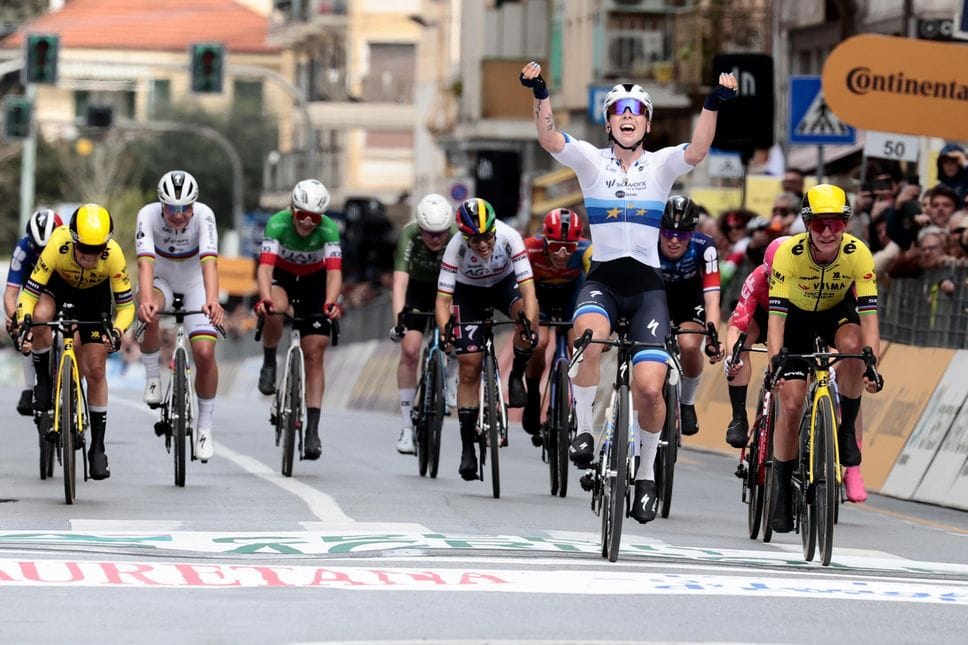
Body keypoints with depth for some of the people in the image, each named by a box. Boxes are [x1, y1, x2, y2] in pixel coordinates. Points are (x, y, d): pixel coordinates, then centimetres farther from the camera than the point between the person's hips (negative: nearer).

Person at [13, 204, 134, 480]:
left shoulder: (114, 255, -35)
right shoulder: (57, 247, -38)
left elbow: (126, 305, -26)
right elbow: (29, 294, -32)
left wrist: (117, 330, -45)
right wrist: (23, 323, -49)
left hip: (95, 295, 0)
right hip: (59, 284, 0)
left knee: (95, 371, -3)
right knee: (40, 316, -36)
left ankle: (98, 448, 8)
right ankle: (44, 382, -11)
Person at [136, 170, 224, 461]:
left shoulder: (203, 216, -29)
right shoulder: (148, 215, -28)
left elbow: (209, 261, -41)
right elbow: (145, 261, -40)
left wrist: (212, 301, -58)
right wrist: (146, 300, -58)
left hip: (195, 283, 0)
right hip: (162, 280, 0)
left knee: (204, 353, -16)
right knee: (149, 315, -35)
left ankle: (205, 428, 2)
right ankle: (152, 377, -10)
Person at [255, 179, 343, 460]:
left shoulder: (329, 230, -29)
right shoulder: (278, 224, -31)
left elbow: (334, 271, -38)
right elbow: (265, 267, -41)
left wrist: (331, 302, -58)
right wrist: (264, 299, -60)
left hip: (314, 282, 1)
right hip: (282, 276, -1)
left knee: (314, 355, -7)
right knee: (275, 312, -36)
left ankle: (313, 429, -6)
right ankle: (269, 364, -8)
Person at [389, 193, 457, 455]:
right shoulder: (409, 236, -33)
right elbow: (400, 281, -41)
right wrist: (398, 320, -54)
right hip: (417, 288, -1)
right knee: (410, 351, -14)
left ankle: (448, 379, 15)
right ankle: (407, 426, -8)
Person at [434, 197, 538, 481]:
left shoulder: (509, 237, -34)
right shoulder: (456, 247, -33)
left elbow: (528, 289, -37)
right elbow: (443, 299, -31)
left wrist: (529, 323, -53)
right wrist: (446, 330, -49)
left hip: (504, 283, 0)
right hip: (468, 291, 0)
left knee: (527, 312, -35)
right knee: (469, 369, -6)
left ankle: (517, 375, -9)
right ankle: (468, 446, 3)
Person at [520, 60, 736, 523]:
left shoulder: (661, 165, 3)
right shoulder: (591, 160, 4)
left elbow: (697, 149, -16)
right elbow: (549, 140, -12)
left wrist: (714, 103, -30)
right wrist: (539, 92, -26)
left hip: (646, 285, 0)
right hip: (602, 279, 0)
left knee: (649, 387, -13)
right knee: (591, 333, -36)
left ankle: (646, 472, 11)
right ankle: (584, 429, -17)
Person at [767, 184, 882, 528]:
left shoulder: (858, 253, -28)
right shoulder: (789, 253, -30)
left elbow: (869, 315, -30)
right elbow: (776, 315, -32)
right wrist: (774, 362, -44)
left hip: (837, 312, 0)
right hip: (798, 317, 0)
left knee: (852, 344, -35)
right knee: (791, 406, -10)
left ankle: (848, 432, -15)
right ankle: (782, 492, 5)